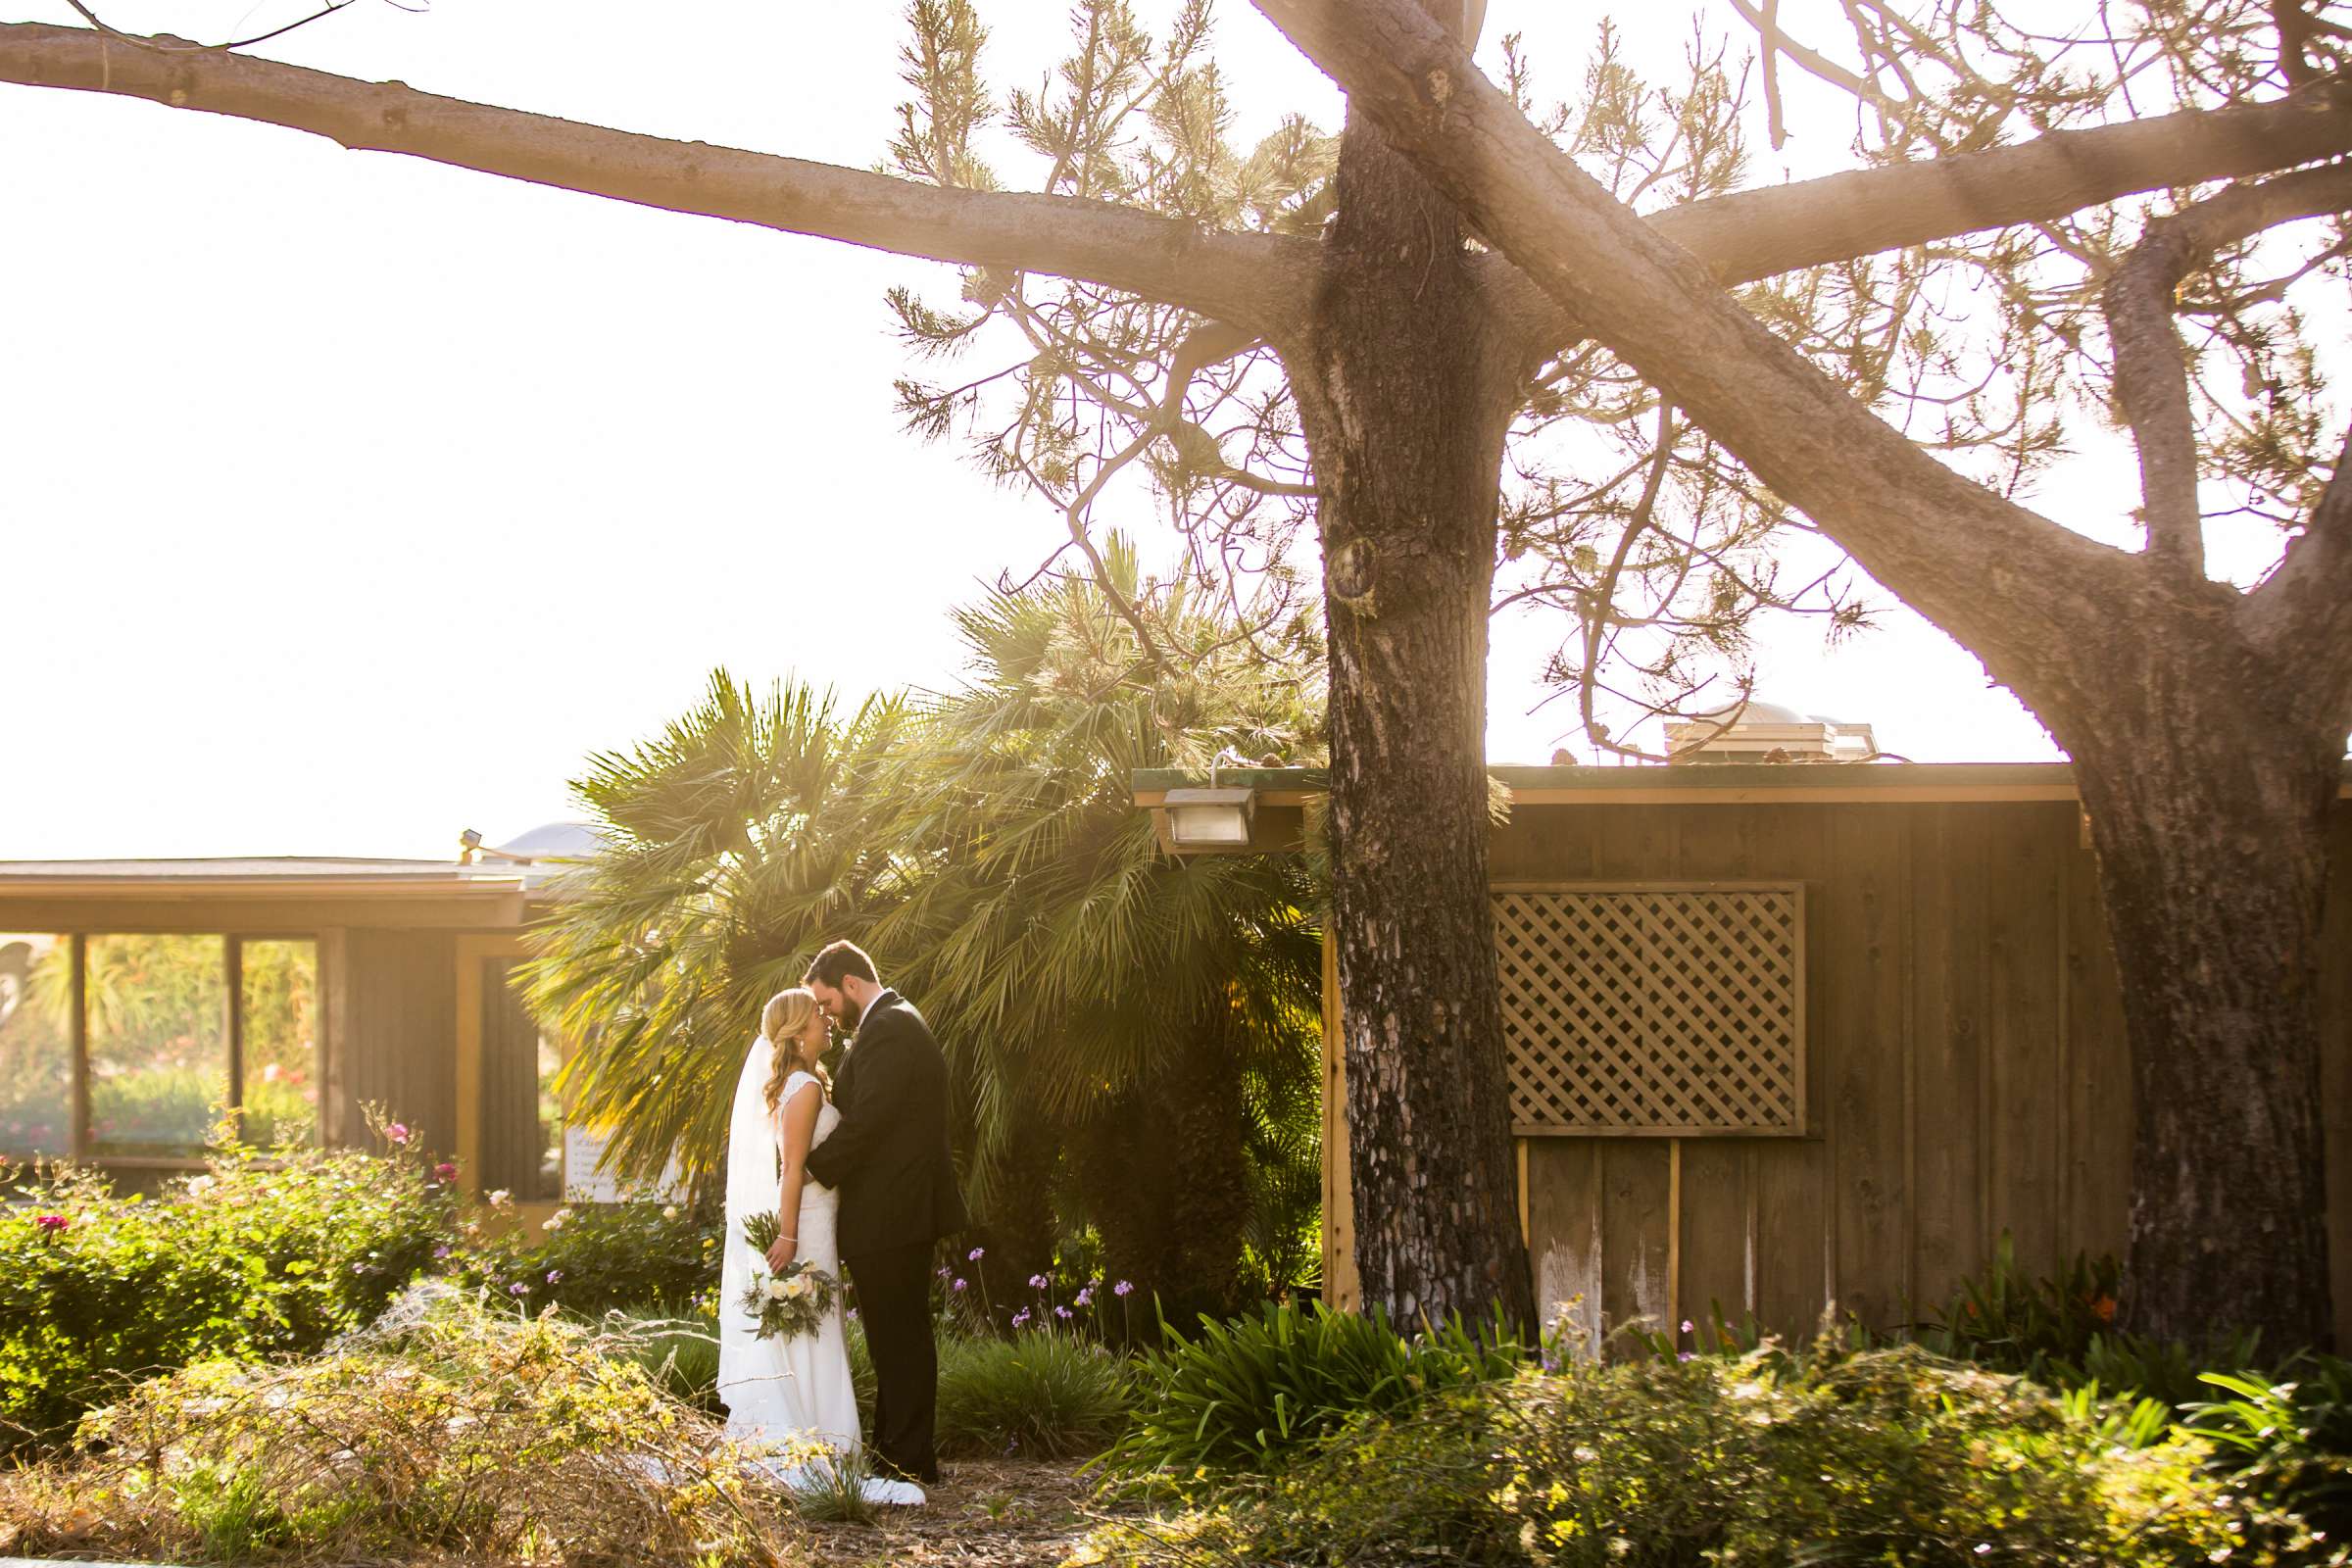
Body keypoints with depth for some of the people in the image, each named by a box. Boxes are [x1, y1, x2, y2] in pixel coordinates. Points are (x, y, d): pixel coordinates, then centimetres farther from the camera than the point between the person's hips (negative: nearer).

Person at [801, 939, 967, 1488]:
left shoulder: (887, 1029, -16)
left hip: (891, 1214, -11)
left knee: (898, 1338, -5)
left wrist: (811, 1170, -14)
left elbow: (866, 1121, -22)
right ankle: (895, 1451, 21)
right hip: (899, 1210, 11)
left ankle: (908, 1459, 0)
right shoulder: (896, 1023, 18)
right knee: (899, 1338, 14)